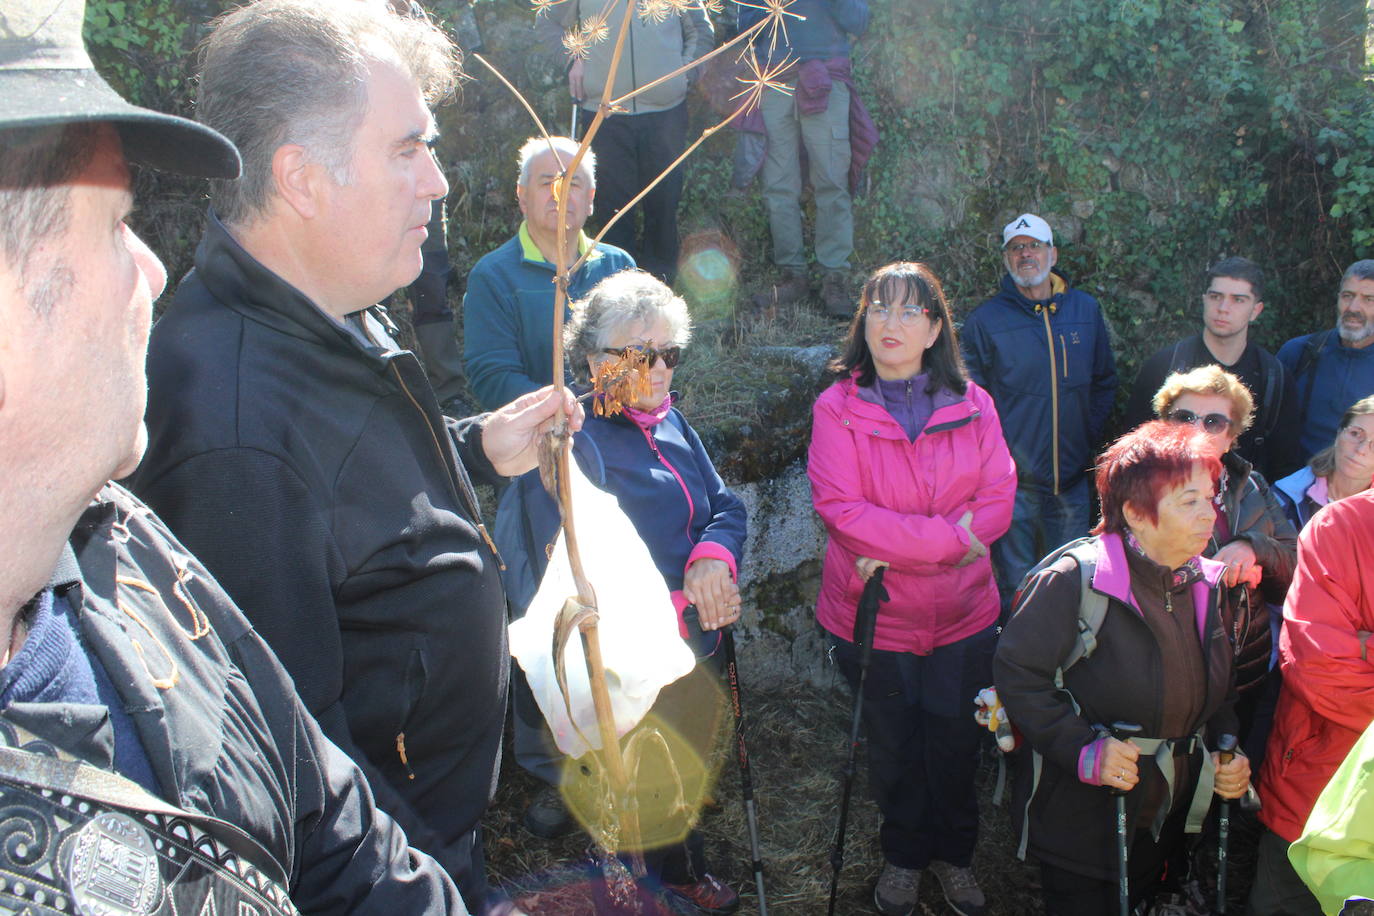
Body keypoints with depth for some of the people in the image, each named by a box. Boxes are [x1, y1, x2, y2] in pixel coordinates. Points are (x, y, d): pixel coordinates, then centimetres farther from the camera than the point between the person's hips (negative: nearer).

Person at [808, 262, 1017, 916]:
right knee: (893, 747, 17)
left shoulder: (972, 405, -2)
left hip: (962, 616, 2)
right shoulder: (837, 408, -11)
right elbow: (841, 511, -20)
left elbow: (998, 500, -8)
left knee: (955, 744, 16)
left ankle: (954, 853, 41)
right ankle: (904, 856, 41)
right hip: (874, 618, -1)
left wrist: (895, 548, -19)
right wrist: (951, 537, -23)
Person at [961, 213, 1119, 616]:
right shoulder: (985, 320, -3)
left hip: (1072, 480, 3)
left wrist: (1090, 436, 7)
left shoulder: (1087, 310, 8)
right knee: (1015, 592, 2)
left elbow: (1104, 382, 17)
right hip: (1011, 481, -3)